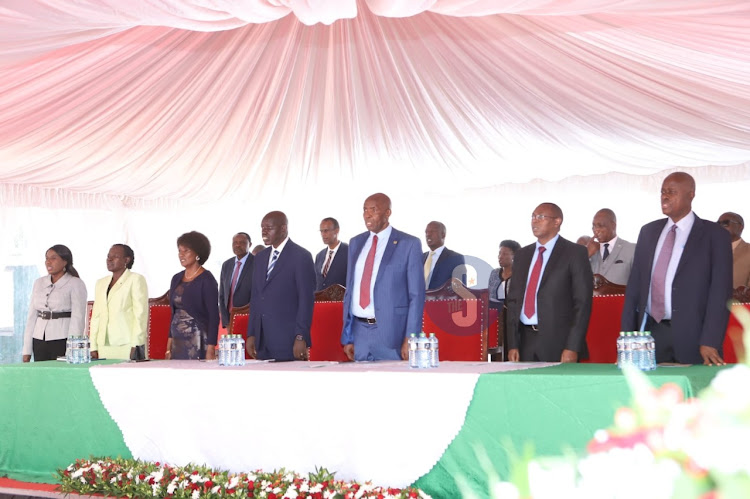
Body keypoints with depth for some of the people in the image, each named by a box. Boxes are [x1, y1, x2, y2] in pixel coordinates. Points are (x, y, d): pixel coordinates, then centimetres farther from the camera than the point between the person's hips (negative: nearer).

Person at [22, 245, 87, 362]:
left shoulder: (76, 284, -2)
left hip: (62, 341, -5)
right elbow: (32, 316, 14)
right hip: (39, 342, 5)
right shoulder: (39, 283, 15)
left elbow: (78, 318, -9)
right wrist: (27, 350, 9)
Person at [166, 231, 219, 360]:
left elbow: (214, 316, -11)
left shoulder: (207, 280, -8)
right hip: (178, 343, 6)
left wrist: (210, 350, -17)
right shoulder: (177, 279, 12)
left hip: (198, 343, -6)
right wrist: (169, 347, 13)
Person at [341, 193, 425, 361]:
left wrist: (410, 339, -12)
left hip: (390, 332, -4)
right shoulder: (356, 243, 12)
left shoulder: (409, 244, -3)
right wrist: (347, 337, 10)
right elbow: (349, 290, 14)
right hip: (359, 330, 4)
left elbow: (416, 295, -5)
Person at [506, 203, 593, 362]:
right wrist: (512, 344, 5)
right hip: (525, 341, 4)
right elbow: (513, 299, 14)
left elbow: (583, 302, -7)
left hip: (558, 343, -4)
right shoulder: (522, 255, 15)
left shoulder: (575, 253, -1)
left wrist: (572, 348, -14)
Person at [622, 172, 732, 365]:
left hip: (690, 336, -4)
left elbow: (720, 291, -7)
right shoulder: (648, 232, 12)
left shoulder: (714, 235, -2)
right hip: (650, 331, 4)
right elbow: (634, 284, 12)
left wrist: (710, 343, -16)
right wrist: (627, 334, 5)